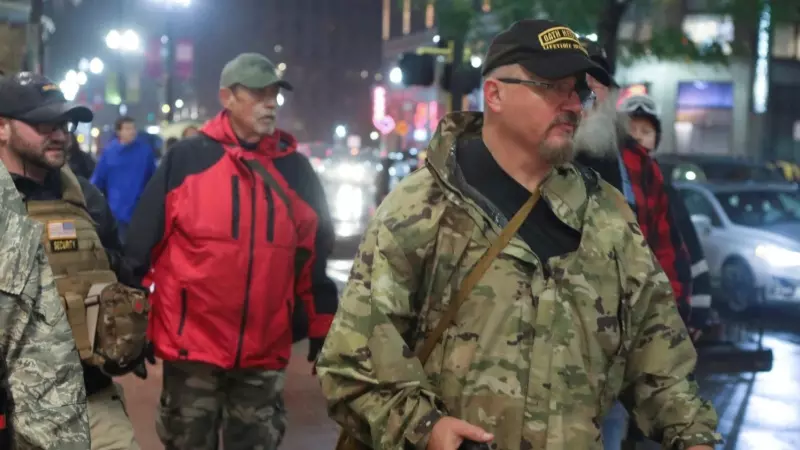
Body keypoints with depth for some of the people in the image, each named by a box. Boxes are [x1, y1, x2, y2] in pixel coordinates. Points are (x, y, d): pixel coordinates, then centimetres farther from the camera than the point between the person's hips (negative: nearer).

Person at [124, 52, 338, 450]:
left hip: (265, 352, 3)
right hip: (192, 345, -2)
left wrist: (322, 332, 10)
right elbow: (142, 247, -2)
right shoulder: (184, 158, -2)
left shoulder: (296, 170, 7)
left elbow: (314, 258, 10)